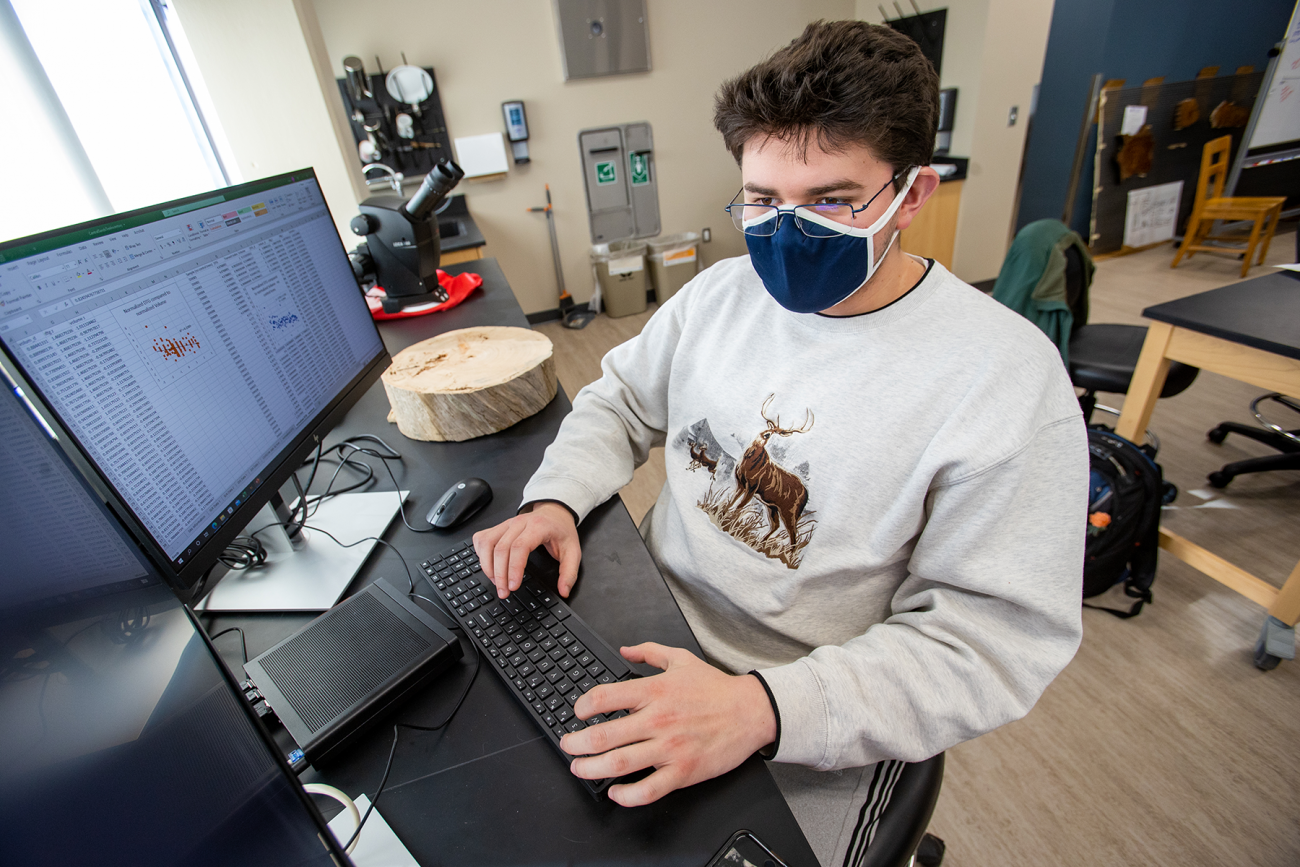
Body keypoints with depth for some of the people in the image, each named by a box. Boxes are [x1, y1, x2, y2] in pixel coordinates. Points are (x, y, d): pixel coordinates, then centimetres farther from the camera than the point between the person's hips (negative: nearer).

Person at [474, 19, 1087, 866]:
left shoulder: (1007, 377, -19)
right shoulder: (720, 290, -3)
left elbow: (992, 634, -19)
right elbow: (621, 402, 7)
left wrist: (762, 710, -31)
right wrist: (556, 500, -12)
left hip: (817, 721, -3)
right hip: (650, 629, 5)